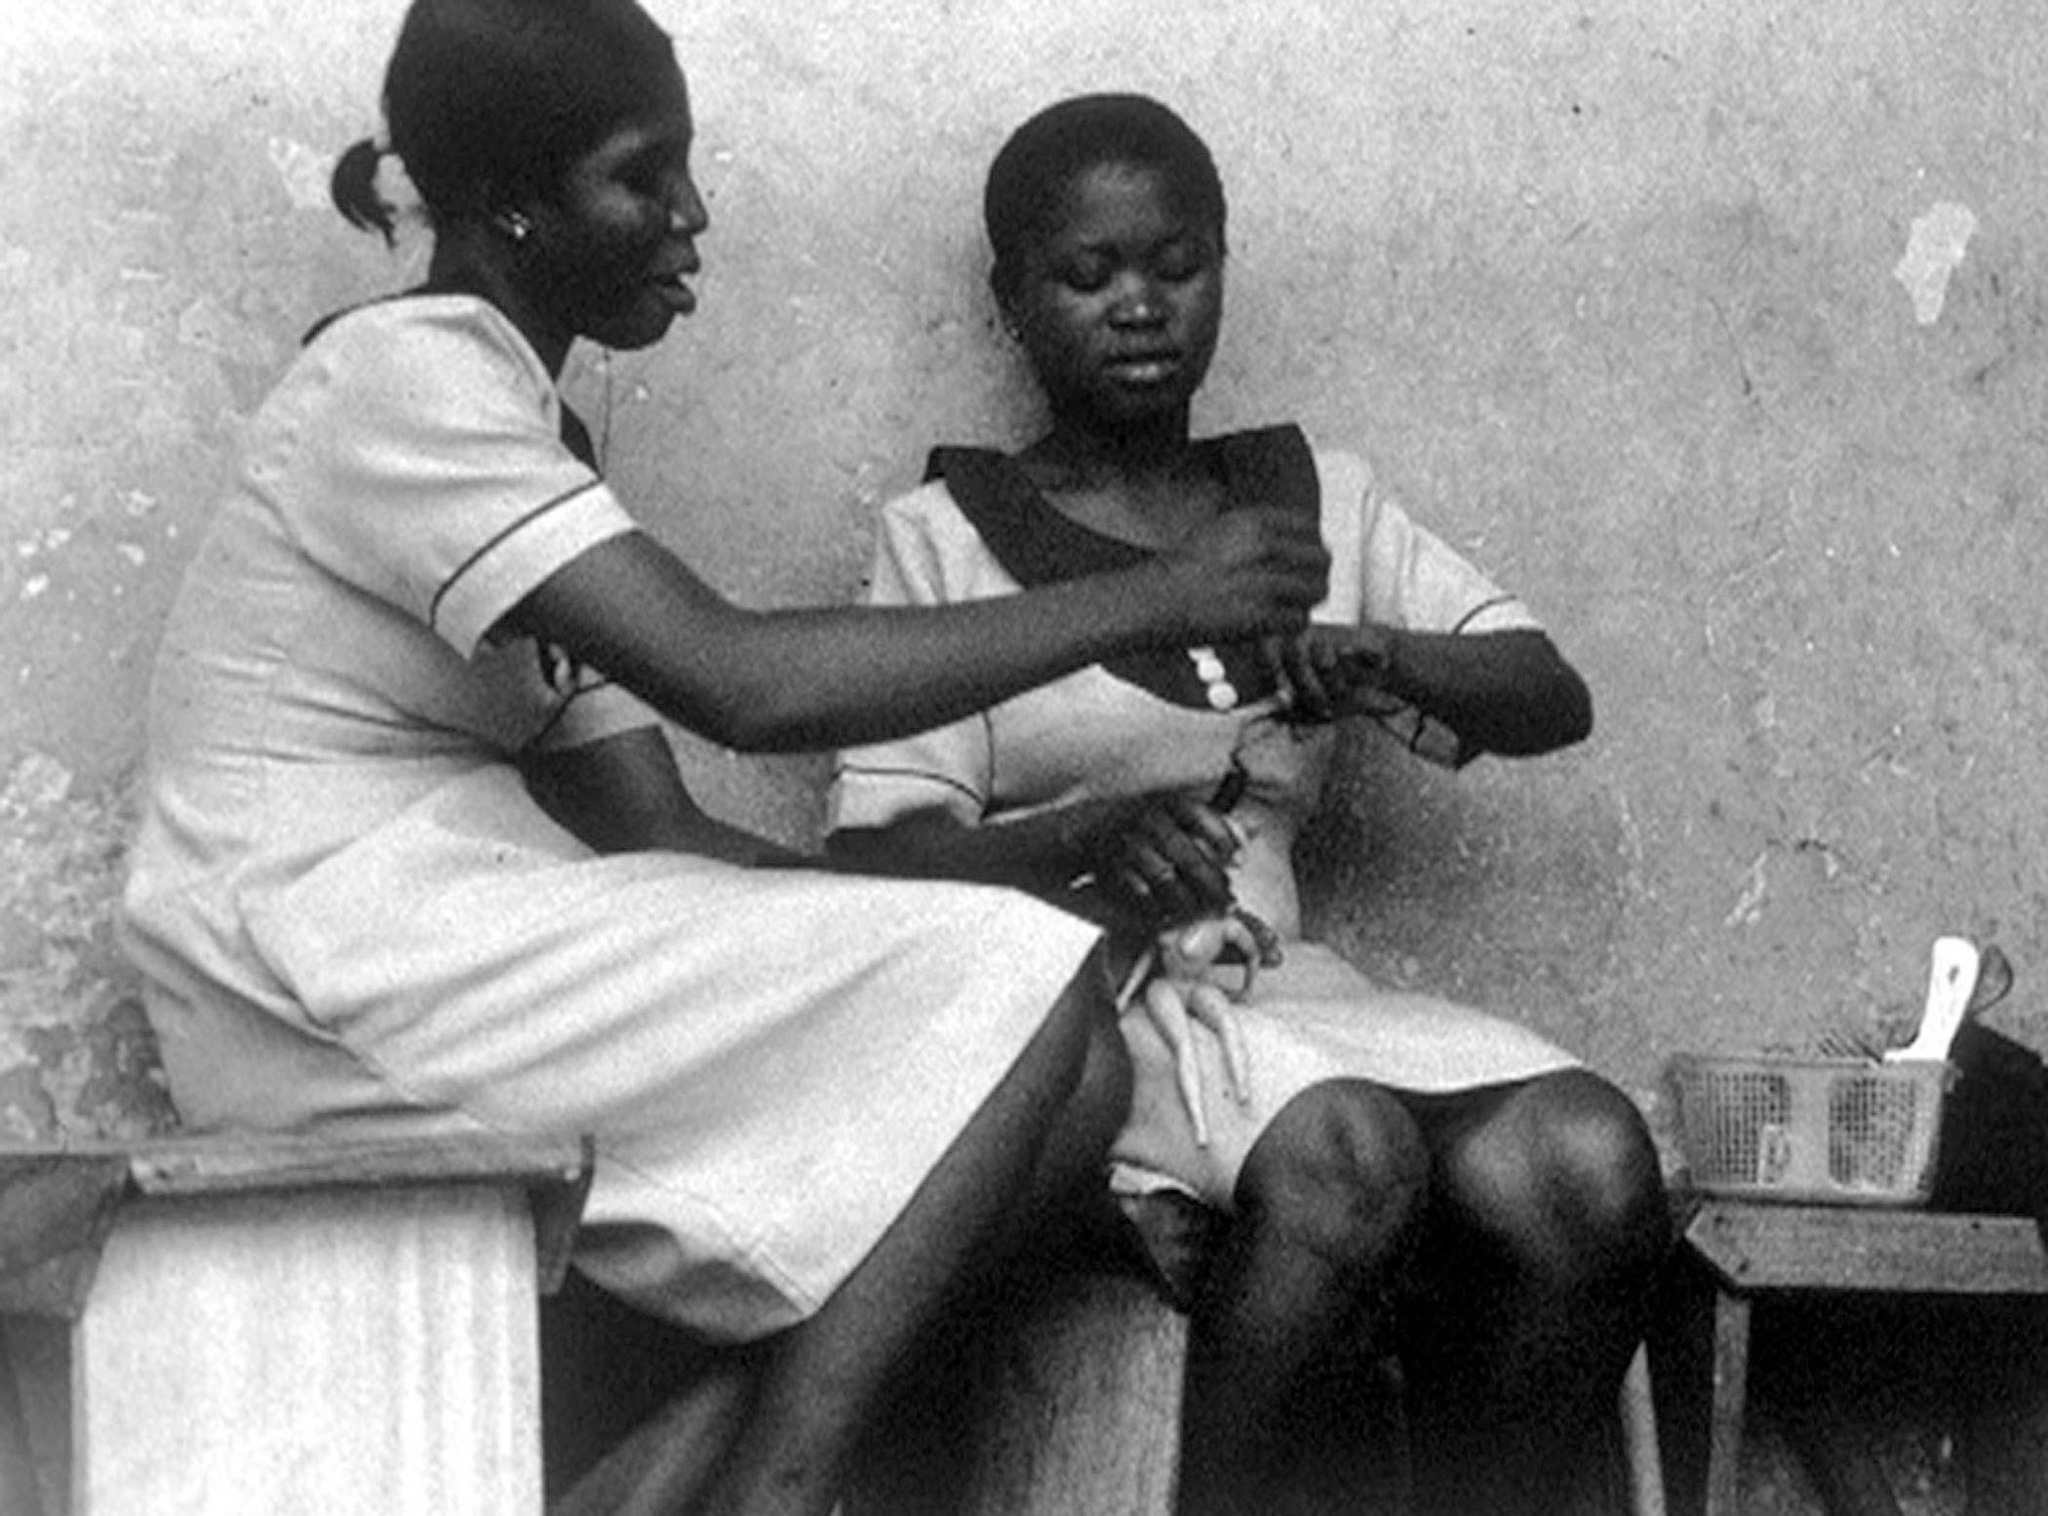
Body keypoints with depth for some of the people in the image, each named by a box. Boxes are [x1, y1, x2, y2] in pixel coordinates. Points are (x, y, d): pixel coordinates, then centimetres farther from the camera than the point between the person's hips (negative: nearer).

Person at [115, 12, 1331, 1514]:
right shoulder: (404, 376, -11)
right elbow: (744, 685, -21)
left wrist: (1028, 911, 0)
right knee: (1026, 993, -15)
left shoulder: (533, 430, 20)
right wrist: (1153, 599, -15)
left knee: (1073, 1081, -3)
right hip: (330, 965, -9)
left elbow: (658, 827, 13)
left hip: (452, 946, 9)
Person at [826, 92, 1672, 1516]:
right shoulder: (945, 536, 5)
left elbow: (1552, 696, 10)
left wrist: (1381, 663, -11)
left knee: (1588, 1162, -26)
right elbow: (886, 850, -4)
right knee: (1345, 1158, -35)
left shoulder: (1316, 496, 18)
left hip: (1281, 976, 4)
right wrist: (1087, 841, -24)